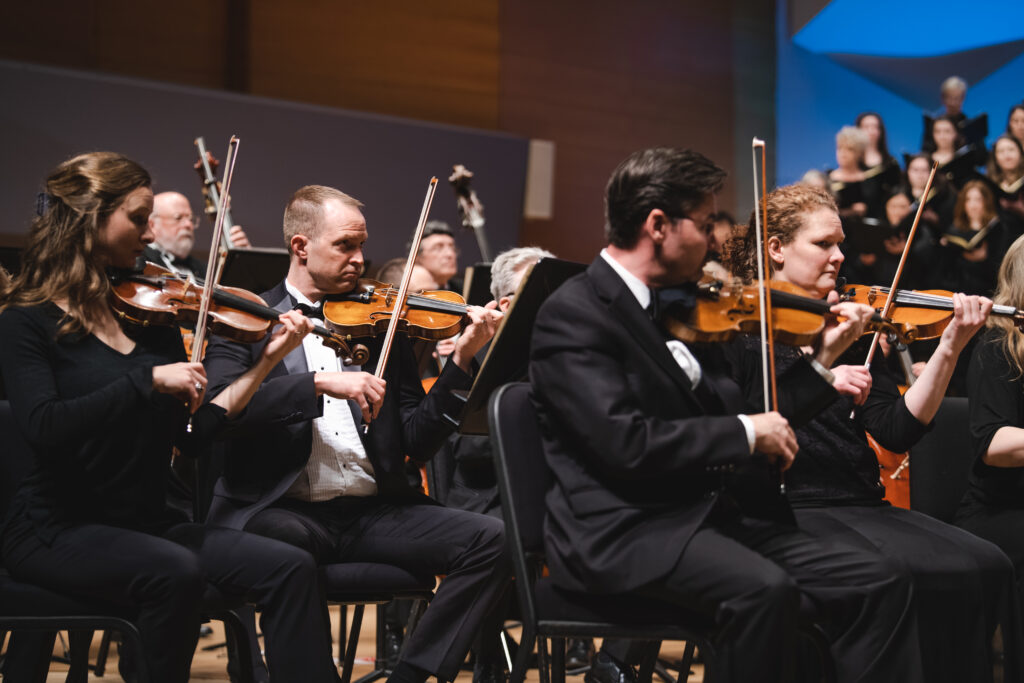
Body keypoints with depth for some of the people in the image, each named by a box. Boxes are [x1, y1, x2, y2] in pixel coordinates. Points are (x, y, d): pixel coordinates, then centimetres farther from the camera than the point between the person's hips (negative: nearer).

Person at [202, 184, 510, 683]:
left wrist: (461, 361, -5)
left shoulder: (379, 325, 15)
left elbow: (418, 442, 8)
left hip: (374, 511, 4)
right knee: (286, 544, -38)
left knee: (490, 540, -17)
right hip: (282, 510, -4)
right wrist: (319, 383, -22)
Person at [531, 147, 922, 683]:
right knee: (763, 589, -34)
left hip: (715, 515, 8)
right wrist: (745, 432, -14)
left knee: (879, 582, -7)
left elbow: (735, 413, 17)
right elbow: (626, 444, -22)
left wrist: (822, 360, 14)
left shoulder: (679, 307, 15)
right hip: (623, 533, -8)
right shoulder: (573, 313, -10)